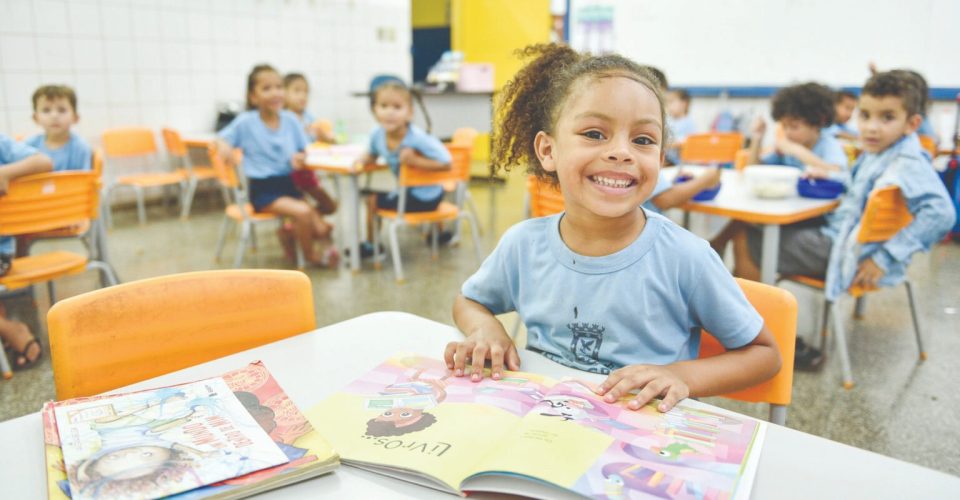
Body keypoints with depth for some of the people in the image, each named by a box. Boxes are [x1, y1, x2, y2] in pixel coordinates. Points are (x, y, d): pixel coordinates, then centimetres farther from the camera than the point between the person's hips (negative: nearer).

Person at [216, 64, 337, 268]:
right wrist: (224, 146, -27)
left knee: (322, 230, -11)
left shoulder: (290, 119, 1)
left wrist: (299, 158, -15)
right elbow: (224, 138, -3)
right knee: (303, 212, -28)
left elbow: (302, 150, 8)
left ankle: (288, 234, 19)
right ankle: (309, 254, 1)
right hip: (262, 189, -4)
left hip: (287, 184, 4)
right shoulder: (246, 122, -7)